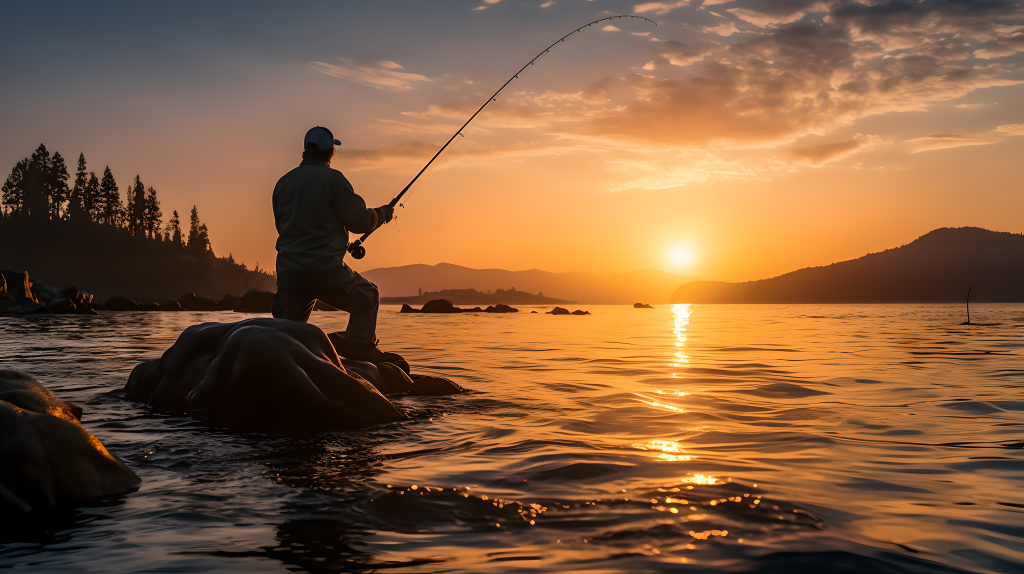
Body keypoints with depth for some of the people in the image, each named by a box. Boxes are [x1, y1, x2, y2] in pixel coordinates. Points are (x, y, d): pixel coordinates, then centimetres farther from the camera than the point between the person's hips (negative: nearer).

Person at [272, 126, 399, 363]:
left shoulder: (283, 182, 13)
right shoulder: (332, 178, -6)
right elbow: (358, 220, -7)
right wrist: (384, 213, 12)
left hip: (288, 270, 5)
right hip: (326, 268, -5)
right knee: (367, 298, 16)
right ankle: (361, 348, 7)